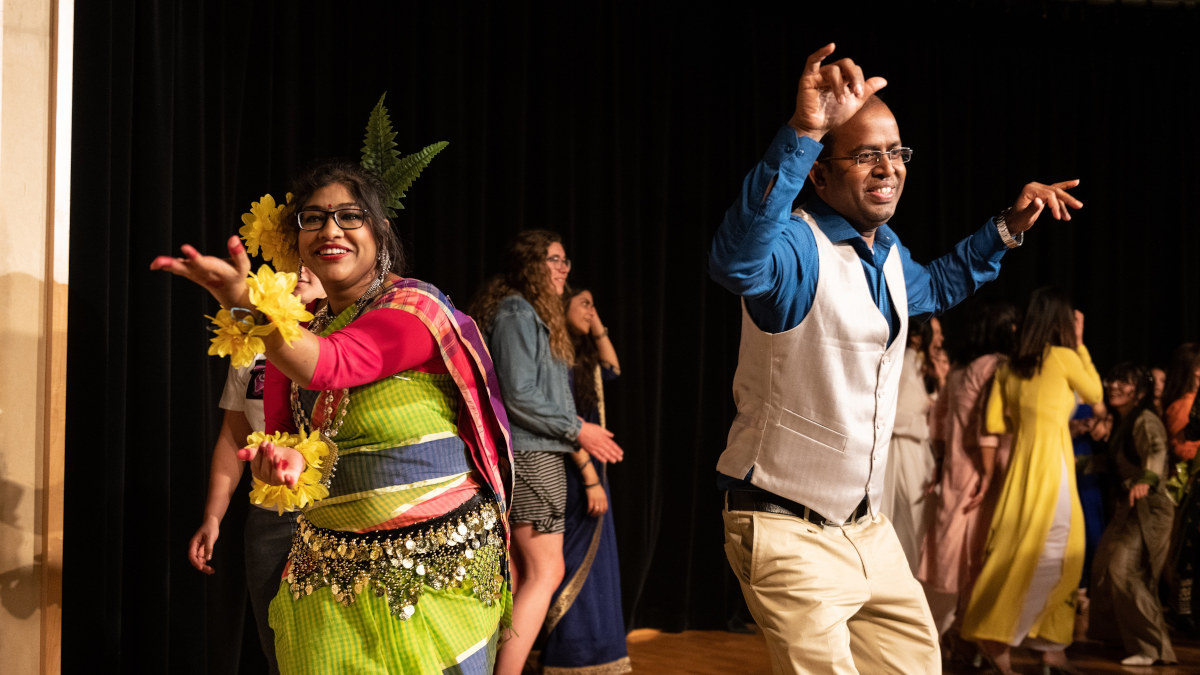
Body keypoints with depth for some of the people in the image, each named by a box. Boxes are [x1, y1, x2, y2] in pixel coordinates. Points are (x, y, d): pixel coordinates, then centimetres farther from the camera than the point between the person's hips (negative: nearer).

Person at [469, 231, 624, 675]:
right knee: (545, 571, -12)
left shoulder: (532, 314, 19)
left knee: (518, 572, 10)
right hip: (530, 455, -10)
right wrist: (577, 429, -12)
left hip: (525, 455, 10)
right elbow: (519, 395, -17)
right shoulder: (517, 313, -11)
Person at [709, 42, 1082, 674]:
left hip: (867, 528, 9)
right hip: (790, 535, -9)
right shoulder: (798, 247, -20)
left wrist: (1009, 226, 20)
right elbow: (738, 259, -45)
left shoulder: (887, 251, 9)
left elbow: (932, 287, 33)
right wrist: (802, 132, -58)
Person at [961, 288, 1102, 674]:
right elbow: (1094, 394, 11)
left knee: (1063, 556, 13)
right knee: (1046, 555, -4)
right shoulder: (1063, 357, -6)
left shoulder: (1010, 366, 10)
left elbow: (995, 423, 6)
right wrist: (1080, 345, 16)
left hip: (1022, 457, 7)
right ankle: (998, 636, -7)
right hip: (1051, 460, -7)